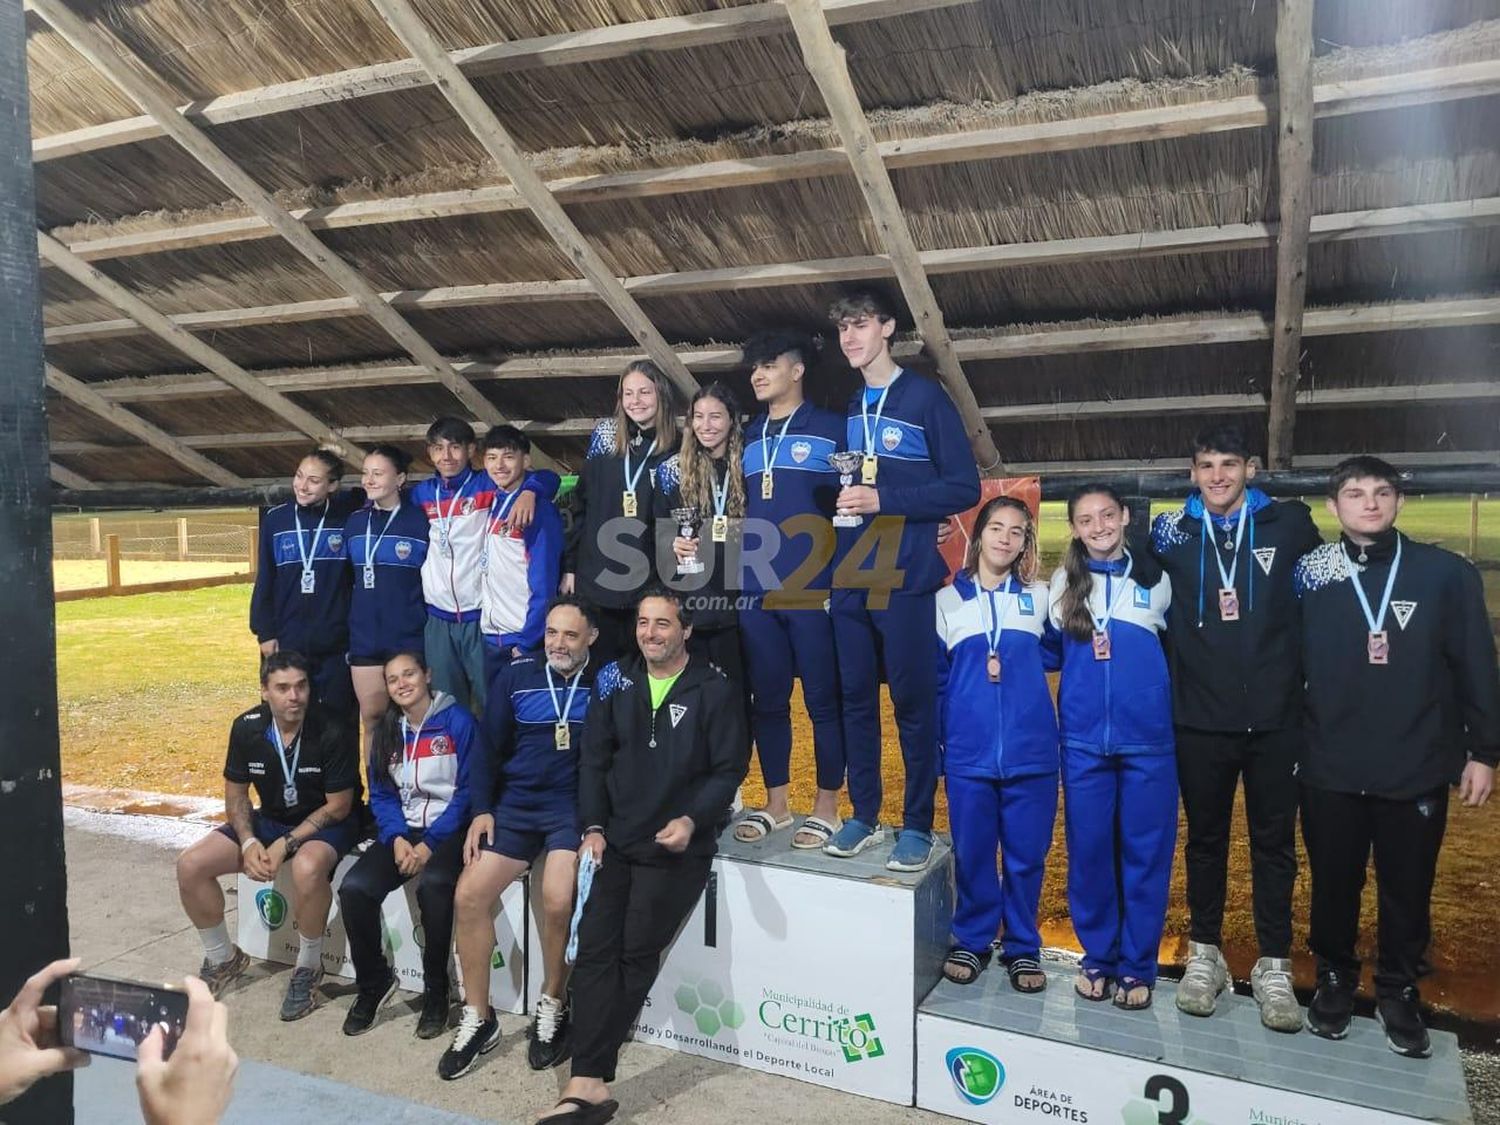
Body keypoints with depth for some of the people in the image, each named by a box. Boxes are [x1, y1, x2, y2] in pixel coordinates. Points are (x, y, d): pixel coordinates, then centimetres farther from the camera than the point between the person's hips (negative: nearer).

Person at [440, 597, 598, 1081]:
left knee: (558, 900, -24)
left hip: (575, 806, -4)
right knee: (469, 894, -7)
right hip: (516, 803, 4)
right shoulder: (516, 675, 3)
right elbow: (490, 748, 9)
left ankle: (552, 1005, 4)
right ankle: (478, 1018, 11)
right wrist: (482, 810, 2)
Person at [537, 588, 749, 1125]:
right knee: (595, 948, -10)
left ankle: (585, 1081, 1)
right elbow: (594, 758, 9)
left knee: (636, 954, -9)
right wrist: (593, 828, -1)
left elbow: (729, 770, -3)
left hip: (677, 846, -3)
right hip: (613, 839, 4)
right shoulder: (615, 681, 9)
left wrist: (692, 820, -18)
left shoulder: (715, 689, -3)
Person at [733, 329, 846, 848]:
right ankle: (776, 804, 21)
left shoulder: (832, 428, 2)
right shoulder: (749, 435, 17)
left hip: (814, 591, -5)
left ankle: (826, 809, 12)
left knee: (823, 701, 1)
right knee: (767, 701, 9)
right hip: (756, 592, 5)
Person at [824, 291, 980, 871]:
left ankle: (917, 826, 12)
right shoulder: (848, 410, 14)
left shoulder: (925, 398, -3)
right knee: (856, 699, 9)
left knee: (912, 701, 1)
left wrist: (883, 500, -15)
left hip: (904, 579, -5)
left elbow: (964, 488, -8)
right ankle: (863, 817, 20)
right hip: (850, 579, 5)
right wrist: (841, 496, 2)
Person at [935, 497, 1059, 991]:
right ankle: (971, 941, 27)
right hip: (968, 753, 0)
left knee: (1026, 854, 8)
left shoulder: (1040, 597, 7)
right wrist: (931, 750, 4)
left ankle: (1022, 947, 25)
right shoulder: (947, 601, 6)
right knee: (972, 853, 9)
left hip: (1031, 751, 0)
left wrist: (1012, 663, -6)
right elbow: (935, 681, 7)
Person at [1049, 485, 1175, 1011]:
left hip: (1148, 738, 0)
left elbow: (1175, 651, 15)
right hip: (1083, 739, 1)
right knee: (1089, 849, 6)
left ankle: (1137, 965, 17)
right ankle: (1097, 955, 22)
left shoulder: (1156, 580, 6)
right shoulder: (1064, 585, 7)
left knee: (1145, 850, 4)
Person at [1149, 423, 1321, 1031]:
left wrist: (1303, 671, 8)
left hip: (1275, 719, 0)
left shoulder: (1289, 524, 1)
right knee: (1205, 839, 13)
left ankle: (1274, 968, 22)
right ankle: (1204, 955, 27)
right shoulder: (1171, 533, 1)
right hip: (1200, 720, 0)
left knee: (1275, 844, 9)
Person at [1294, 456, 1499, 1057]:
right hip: (1330, 769, 0)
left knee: (1407, 891, 12)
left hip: (1417, 770, 0)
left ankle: (1399, 991, 33)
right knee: (1333, 885, 13)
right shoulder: (1310, 575, -3)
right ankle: (1335, 979, 34)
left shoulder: (1446, 574, -3)